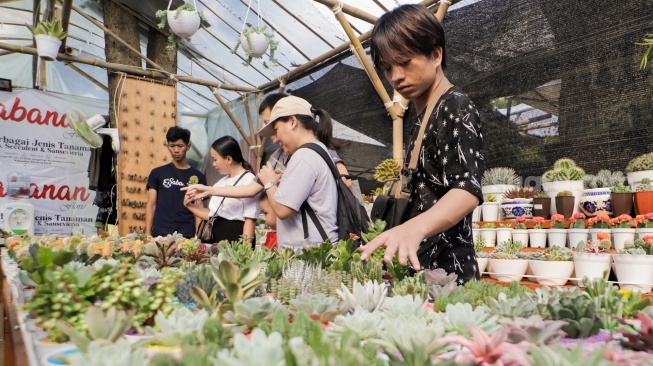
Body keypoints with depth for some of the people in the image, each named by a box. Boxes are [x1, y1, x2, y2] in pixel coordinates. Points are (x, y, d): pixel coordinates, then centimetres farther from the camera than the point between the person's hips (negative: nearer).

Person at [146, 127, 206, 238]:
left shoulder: (197, 177, 7)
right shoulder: (157, 173, 10)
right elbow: (151, 205, 8)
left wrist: (198, 236, -5)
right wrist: (147, 233, -1)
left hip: (187, 236, 0)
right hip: (160, 233, 1)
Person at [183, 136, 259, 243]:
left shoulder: (248, 180, -10)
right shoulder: (221, 183, 17)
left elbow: (250, 219, -15)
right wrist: (190, 205, 12)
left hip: (236, 239, -7)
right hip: (217, 237, 7)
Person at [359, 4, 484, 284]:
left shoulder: (456, 107, -12)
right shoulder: (424, 117, 15)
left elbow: (468, 189, -28)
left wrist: (414, 228, -44)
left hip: (445, 267, -8)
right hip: (420, 265, 8)